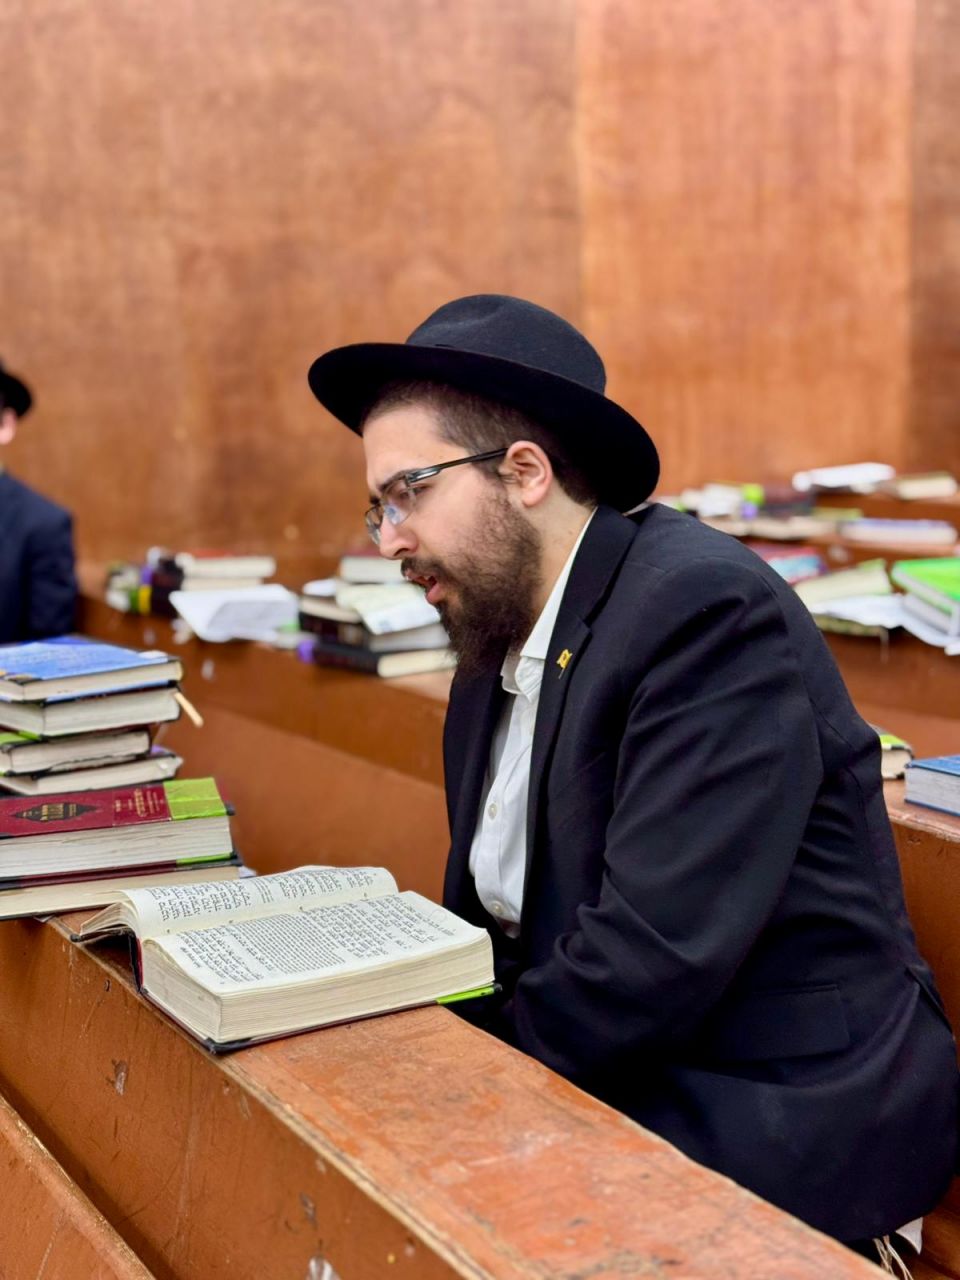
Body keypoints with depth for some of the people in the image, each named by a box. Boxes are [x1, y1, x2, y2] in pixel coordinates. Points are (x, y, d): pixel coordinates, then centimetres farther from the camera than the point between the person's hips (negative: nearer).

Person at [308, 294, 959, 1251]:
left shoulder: (708, 610, -19)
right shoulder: (496, 651, 9)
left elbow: (650, 961, -25)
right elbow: (484, 919, 9)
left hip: (775, 1126, -7)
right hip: (617, 1091, 8)